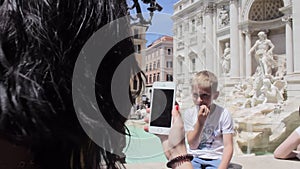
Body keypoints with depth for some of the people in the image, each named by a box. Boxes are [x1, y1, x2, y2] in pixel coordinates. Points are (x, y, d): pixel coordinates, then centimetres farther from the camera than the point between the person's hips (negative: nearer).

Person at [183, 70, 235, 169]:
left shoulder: (223, 114, -7)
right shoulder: (189, 114, -1)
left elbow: (228, 146, -8)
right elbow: (193, 145, -4)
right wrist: (200, 122, -16)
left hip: (216, 159, -1)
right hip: (194, 158, 2)